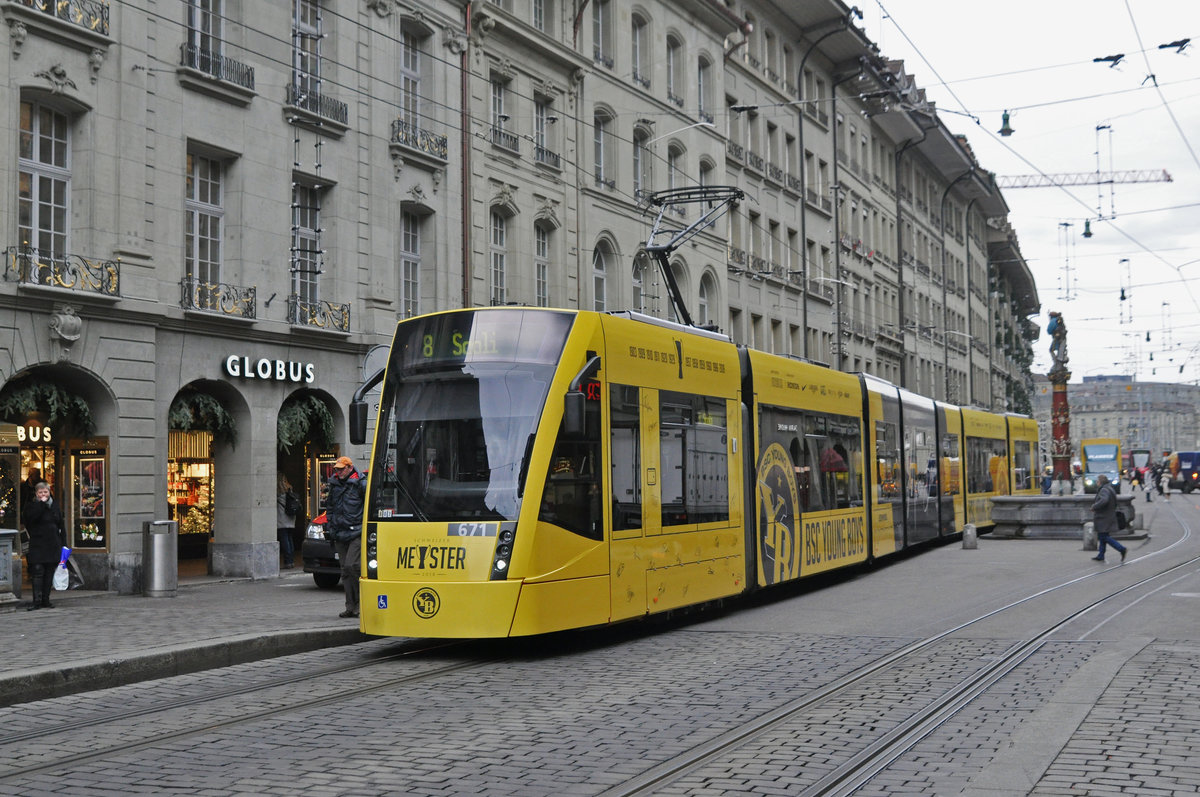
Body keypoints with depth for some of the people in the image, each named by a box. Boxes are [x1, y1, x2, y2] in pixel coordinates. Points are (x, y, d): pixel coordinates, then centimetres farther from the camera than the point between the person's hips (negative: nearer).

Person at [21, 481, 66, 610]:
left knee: (49, 574, 6)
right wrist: (41, 503, -16)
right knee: (38, 573, -9)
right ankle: (37, 601, -8)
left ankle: (46, 600, 12)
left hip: (53, 546, 4)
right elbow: (30, 517, -20)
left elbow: (61, 527, 17)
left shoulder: (55, 507, 15)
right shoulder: (30, 506, 3)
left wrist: (63, 544, 11)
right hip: (37, 546, -4)